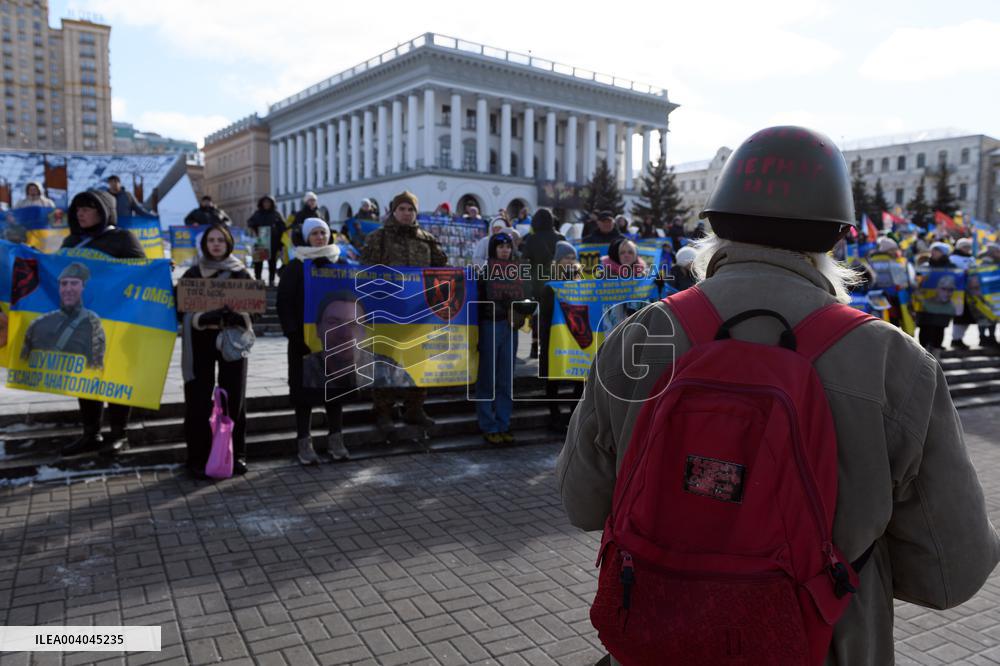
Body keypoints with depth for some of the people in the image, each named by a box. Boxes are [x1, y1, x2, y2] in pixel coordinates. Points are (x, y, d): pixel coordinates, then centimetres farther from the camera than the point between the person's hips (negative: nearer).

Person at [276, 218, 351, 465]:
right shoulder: (295, 267, 0)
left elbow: (352, 298, 11)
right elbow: (284, 303, -4)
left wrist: (350, 329, 2)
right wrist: (294, 334, -12)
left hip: (336, 337, 3)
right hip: (306, 338, -3)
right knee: (305, 388, 1)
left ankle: (335, 439, 15)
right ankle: (304, 442, 10)